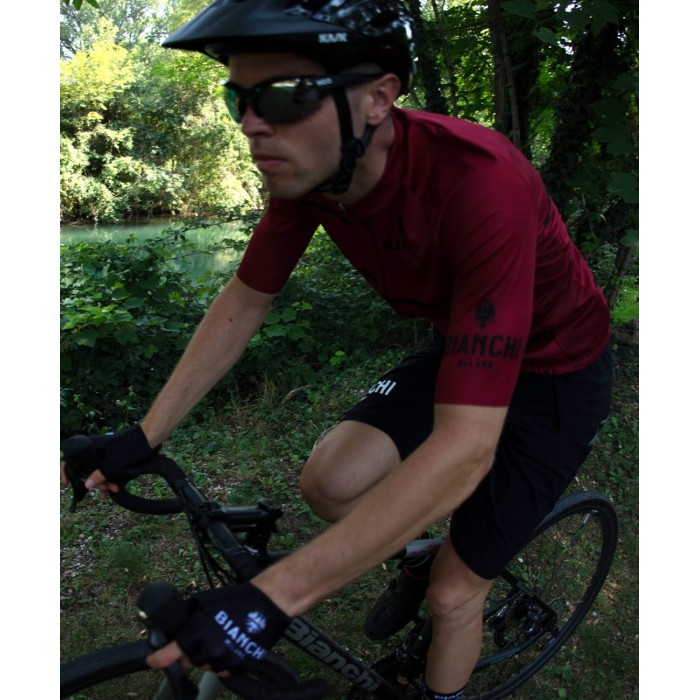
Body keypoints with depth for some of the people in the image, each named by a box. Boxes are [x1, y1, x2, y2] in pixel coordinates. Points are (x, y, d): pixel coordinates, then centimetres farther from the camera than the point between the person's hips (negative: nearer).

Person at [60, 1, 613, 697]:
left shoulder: (477, 182, -39)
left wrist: (271, 599, -38)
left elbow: (462, 450, -40)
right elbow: (244, 301, -4)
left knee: (452, 595, -2)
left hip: (554, 374, -5)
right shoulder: (308, 166, -18)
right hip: (455, 347, 5)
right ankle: (422, 558, 23)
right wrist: (146, 435, -4)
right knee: (329, 482, -8)